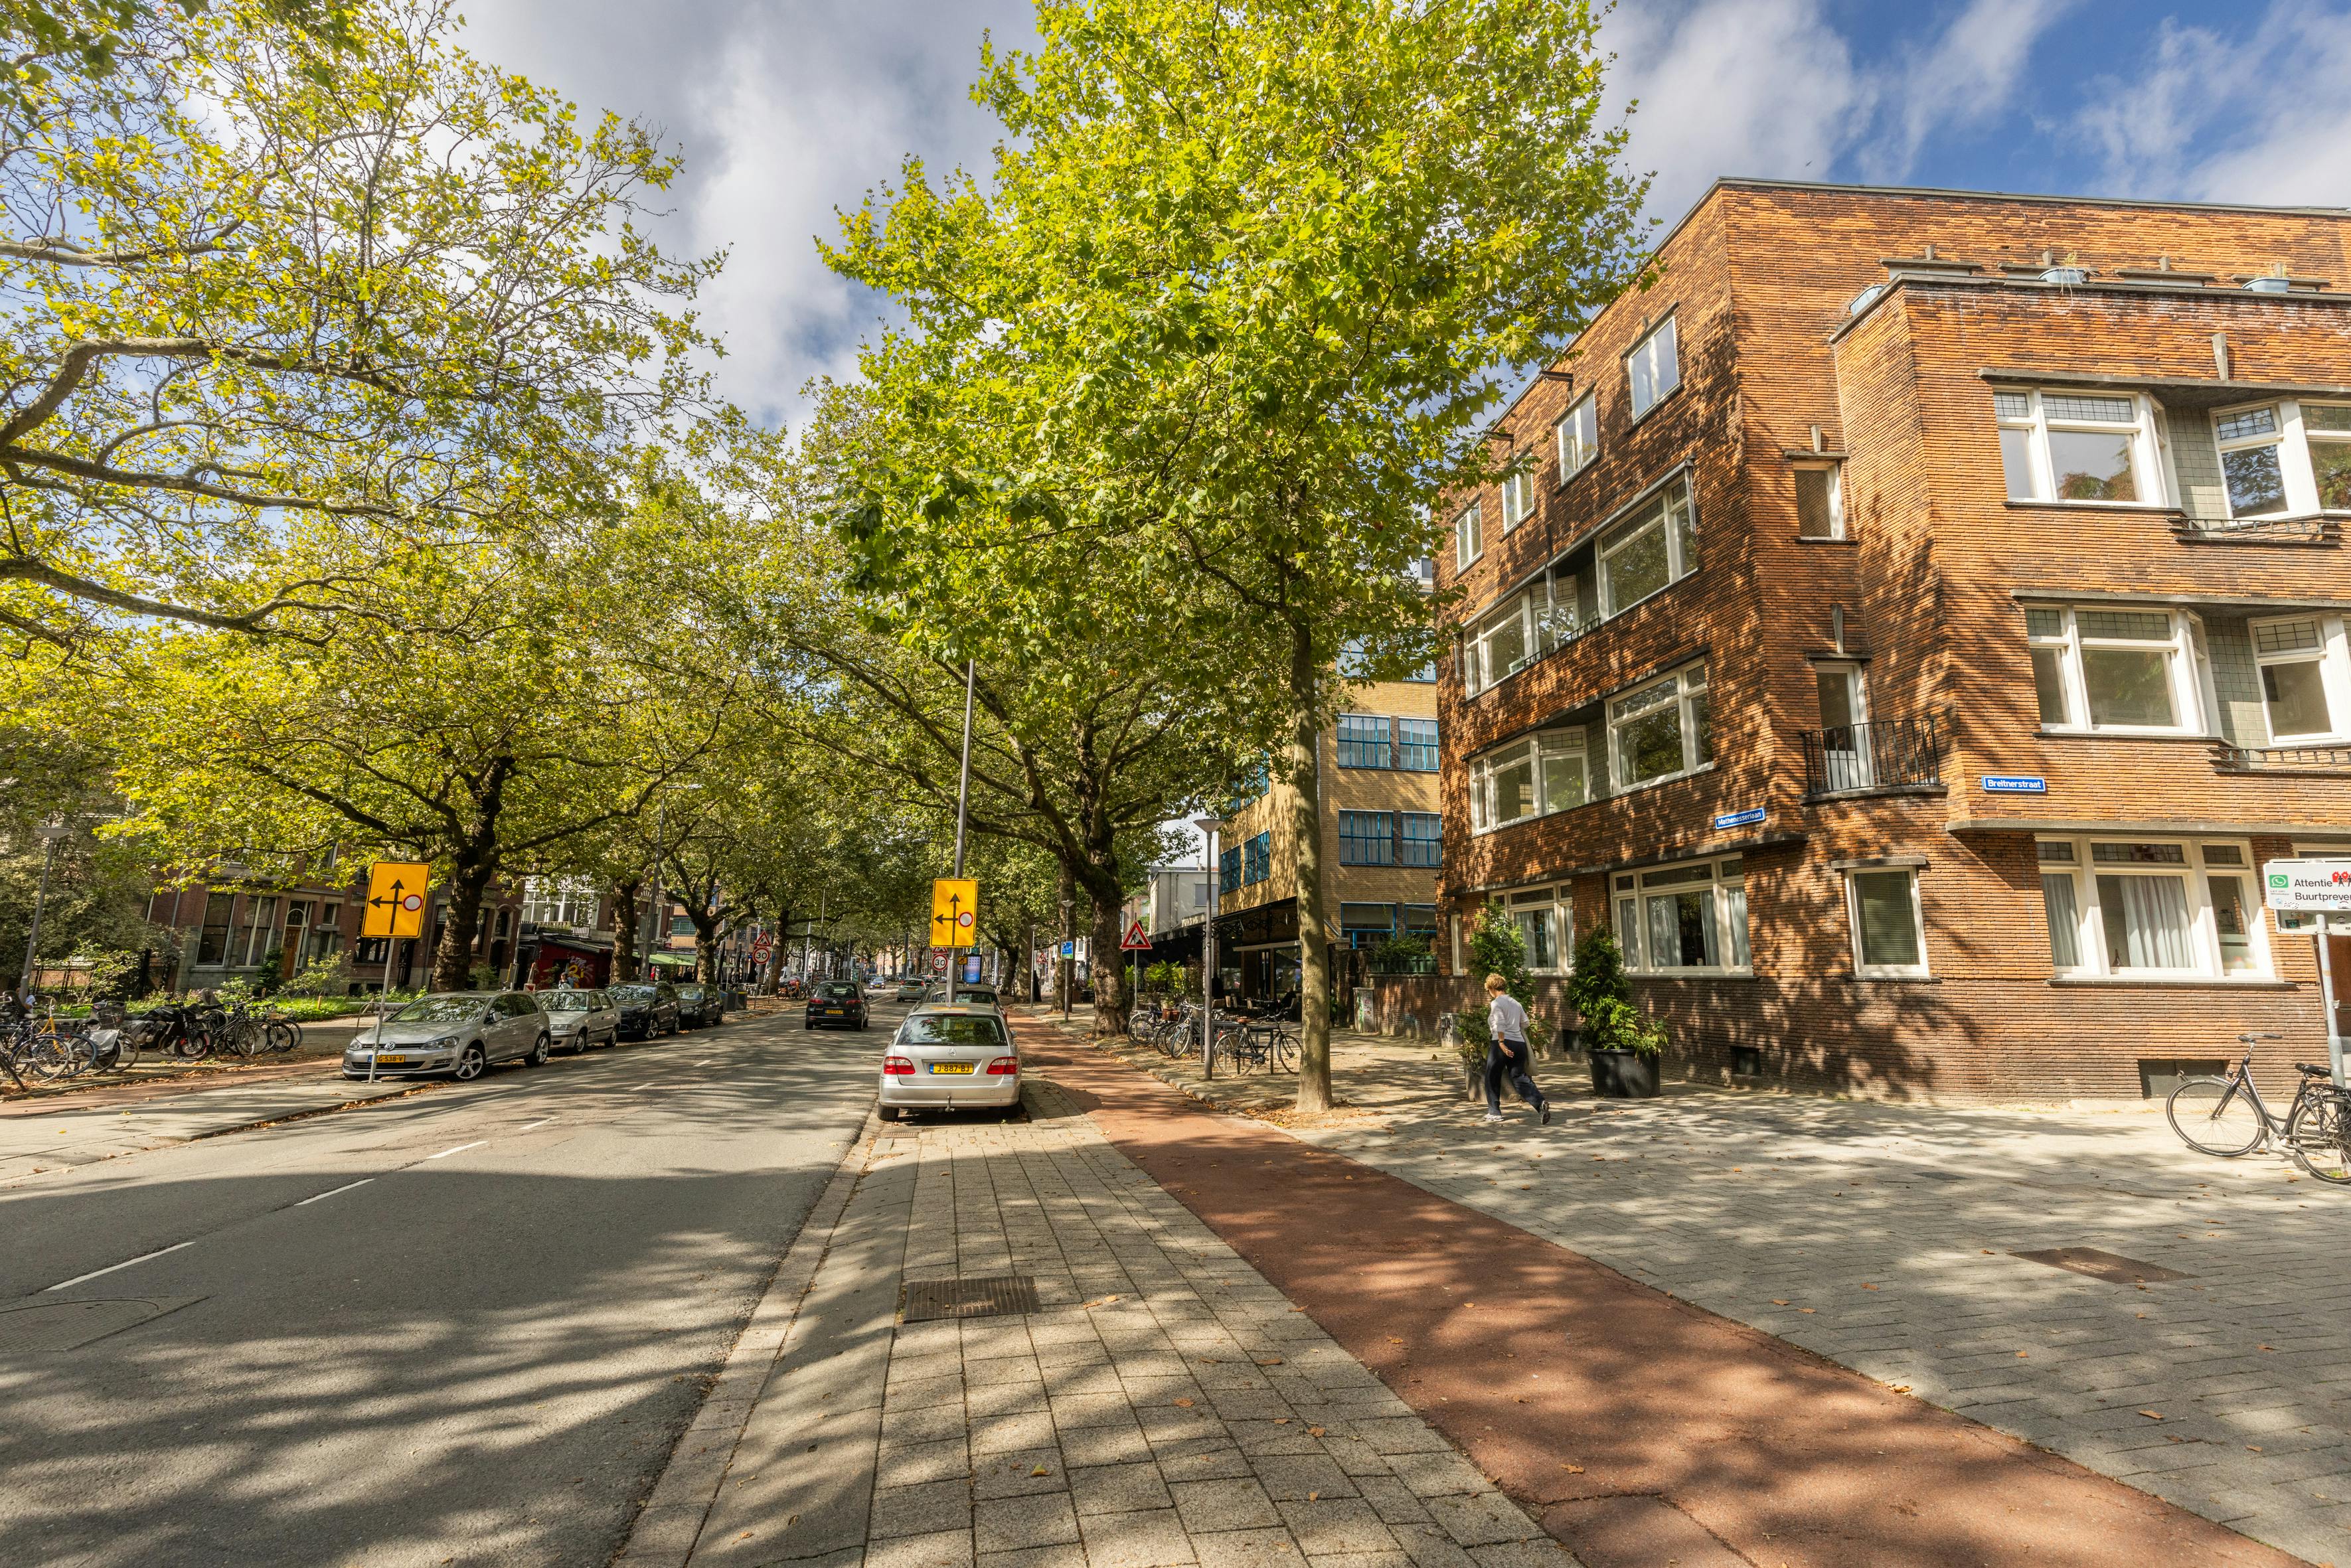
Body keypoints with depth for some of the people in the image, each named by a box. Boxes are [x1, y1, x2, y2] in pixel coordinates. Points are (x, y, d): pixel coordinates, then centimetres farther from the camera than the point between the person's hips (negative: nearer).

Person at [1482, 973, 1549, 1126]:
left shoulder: (1496, 1003, -6)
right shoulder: (1516, 1003, 16)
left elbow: (1500, 1024, -19)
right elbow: (1525, 1023, 20)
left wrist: (1502, 1043, -22)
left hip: (1503, 1044, -6)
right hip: (1519, 1044, 6)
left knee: (1492, 1079, 10)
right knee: (1519, 1078, 6)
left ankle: (1494, 1112, 15)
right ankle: (1541, 1103, -17)